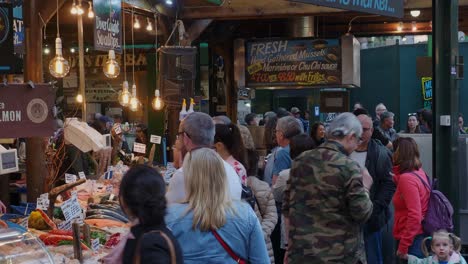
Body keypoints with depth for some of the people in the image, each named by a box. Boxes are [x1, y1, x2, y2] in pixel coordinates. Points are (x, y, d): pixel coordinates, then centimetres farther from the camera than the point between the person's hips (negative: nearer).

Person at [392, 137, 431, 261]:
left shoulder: (406, 178, -18)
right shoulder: (419, 171, 7)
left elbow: (415, 216, -22)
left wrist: (403, 246, -18)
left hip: (412, 239, -9)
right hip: (420, 235, 9)